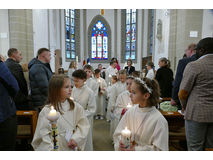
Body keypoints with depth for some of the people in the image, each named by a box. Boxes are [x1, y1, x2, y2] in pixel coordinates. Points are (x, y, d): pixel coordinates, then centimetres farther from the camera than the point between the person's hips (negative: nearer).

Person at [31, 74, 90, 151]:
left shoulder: (76, 107, -6)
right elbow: (43, 135, -12)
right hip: (56, 148, -2)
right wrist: (51, 150, -19)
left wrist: (76, 138, -17)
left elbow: (84, 124, -6)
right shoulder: (46, 111, -14)